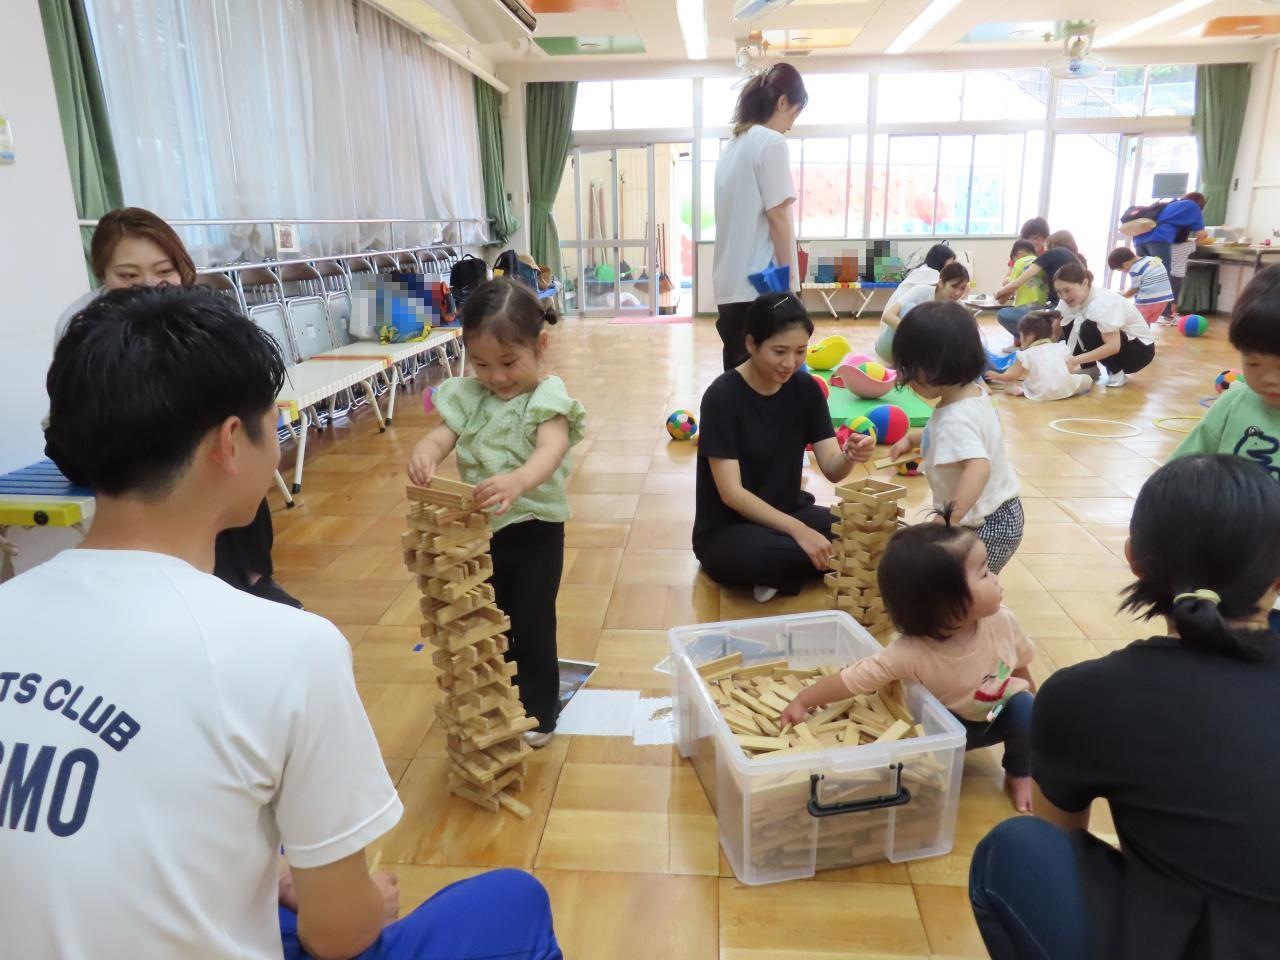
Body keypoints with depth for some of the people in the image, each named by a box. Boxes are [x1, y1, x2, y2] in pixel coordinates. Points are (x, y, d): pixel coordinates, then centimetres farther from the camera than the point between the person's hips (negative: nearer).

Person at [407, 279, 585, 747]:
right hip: (481, 531, 5)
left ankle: (538, 709, 28)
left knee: (532, 625, 7)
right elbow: (442, 435, -13)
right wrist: (424, 454, -39)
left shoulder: (548, 400, -18)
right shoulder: (469, 397, -1)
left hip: (535, 532, -5)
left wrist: (518, 480, -58)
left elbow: (551, 451, -36)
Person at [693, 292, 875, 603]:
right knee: (753, 554, -40)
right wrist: (798, 530, -32)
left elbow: (831, 469, -7)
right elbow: (731, 492, -22)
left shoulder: (806, 389, -2)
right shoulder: (722, 396, -18)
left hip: (788, 514, 5)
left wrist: (850, 456, -32)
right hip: (727, 530, -5)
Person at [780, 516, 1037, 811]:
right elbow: (853, 678, -31)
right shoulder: (911, 652, -39)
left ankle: (1019, 774, 6)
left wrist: (1032, 705, 9)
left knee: (1025, 709, -23)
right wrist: (802, 701, -29)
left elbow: (1019, 666, -5)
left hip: (1003, 712, 3)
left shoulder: (1002, 621, -27)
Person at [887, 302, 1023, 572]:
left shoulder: (956, 417, -30)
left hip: (987, 525, -10)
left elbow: (979, 466, -45)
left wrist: (950, 517, -53)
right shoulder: (973, 394, 1)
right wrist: (912, 439, 16)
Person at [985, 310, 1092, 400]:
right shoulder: (1060, 347, 14)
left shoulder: (1026, 355, 4)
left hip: (1041, 394, -2)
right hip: (1066, 389, 2)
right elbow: (1070, 369, 19)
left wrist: (997, 376, 25)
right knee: (1087, 379, 25)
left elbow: (1012, 376, 7)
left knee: (1009, 387, 16)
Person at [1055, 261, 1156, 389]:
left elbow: (1113, 346, -38)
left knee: (1088, 329, -31)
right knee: (1069, 325, -8)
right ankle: (1089, 369, 4)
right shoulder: (1077, 299, -8)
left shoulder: (1102, 301, -31)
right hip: (1110, 346, 8)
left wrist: (1075, 360, -42)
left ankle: (1116, 372, -14)